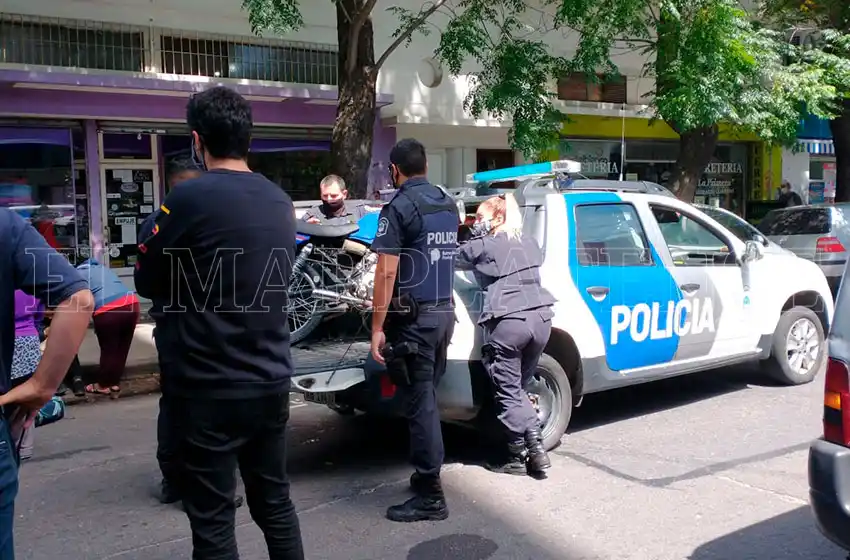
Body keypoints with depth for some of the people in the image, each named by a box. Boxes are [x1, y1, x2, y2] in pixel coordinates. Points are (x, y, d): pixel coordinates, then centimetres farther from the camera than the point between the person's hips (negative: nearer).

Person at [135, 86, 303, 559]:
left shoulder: (190, 197, -14)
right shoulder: (281, 201, 5)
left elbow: (148, 281, -4)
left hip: (209, 386, -6)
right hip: (272, 380, 6)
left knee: (213, 519, 5)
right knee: (275, 502, 18)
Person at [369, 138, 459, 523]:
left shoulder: (399, 207, -12)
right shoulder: (449, 206, 12)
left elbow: (387, 273, -17)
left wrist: (377, 327, -15)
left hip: (413, 318, -8)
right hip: (444, 312, 8)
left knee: (419, 403, -4)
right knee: (428, 397, 16)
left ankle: (430, 496, 1)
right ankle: (428, 475, 26)